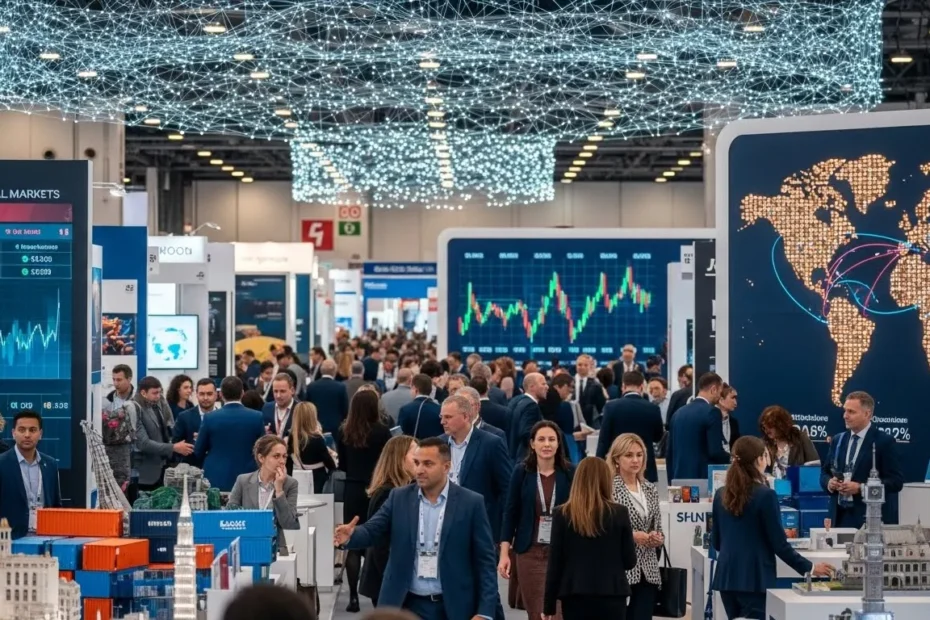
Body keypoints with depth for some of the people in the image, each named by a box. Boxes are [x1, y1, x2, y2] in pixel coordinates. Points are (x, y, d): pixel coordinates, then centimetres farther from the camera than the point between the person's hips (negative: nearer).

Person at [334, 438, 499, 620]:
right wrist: (350, 536, -28)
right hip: (409, 605, 2)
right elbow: (372, 530, -3)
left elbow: (485, 561, -3)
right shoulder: (399, 498, 5)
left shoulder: (471, 503, -3)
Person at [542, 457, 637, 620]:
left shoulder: (562, 514, -2)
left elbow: (555, 562, -1)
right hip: (611, 595, 0)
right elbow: (630, 561, 2)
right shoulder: (619, 513, -2)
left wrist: (549, 605, 5)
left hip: (575, 596, 0)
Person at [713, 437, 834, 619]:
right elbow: (779, 544, -11)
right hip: (755, 578, -7)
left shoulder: (721, 495, 7)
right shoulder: (765, 495, -12)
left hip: (727, 576, 7)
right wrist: (809, 568, 1)